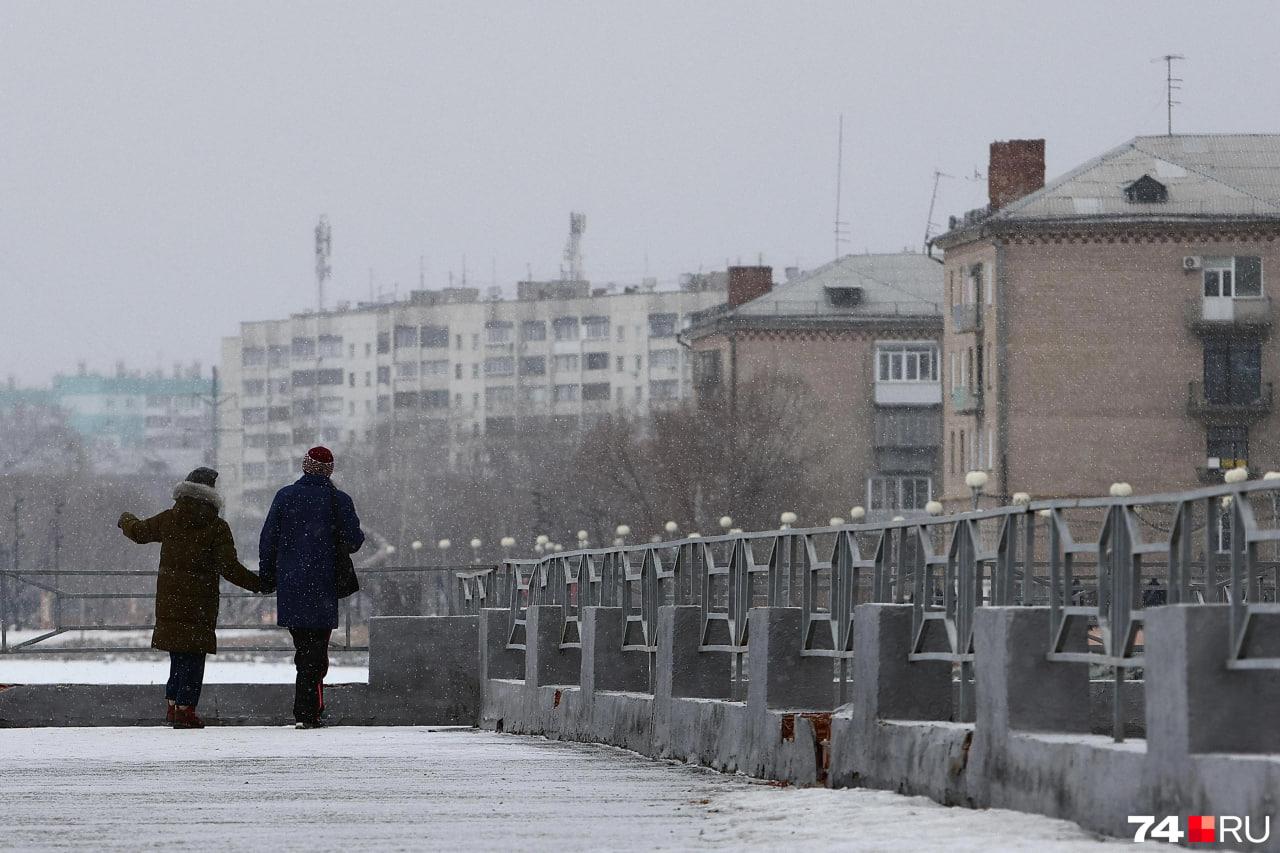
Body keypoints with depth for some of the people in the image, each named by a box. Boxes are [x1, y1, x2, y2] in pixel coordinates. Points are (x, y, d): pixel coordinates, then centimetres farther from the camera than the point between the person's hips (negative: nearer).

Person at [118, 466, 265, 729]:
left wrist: (126, 520, 41)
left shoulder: (169, 520, 3)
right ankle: (185, 708, -4)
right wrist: (257, 584, -5)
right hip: (200, 599, -5)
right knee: (194, 655, 0)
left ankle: (172, 704, 19)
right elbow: (228, 567, -15)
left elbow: (139, 532, 19)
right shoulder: (216, 528, -10)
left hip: (169, 598, 5)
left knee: (178, 653, 16)